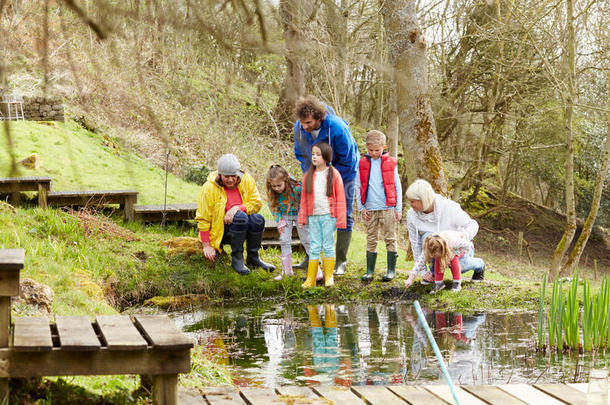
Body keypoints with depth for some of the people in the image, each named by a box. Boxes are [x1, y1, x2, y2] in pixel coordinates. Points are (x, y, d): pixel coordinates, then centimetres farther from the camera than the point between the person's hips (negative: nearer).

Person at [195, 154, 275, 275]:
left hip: (243, 227, 4)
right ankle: (237, 259, -21)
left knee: (258, 219, -27)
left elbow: (256, 203, -5)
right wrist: (207, 246, -13)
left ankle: (253, 258, -8)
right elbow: (203, 219, -11)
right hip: (219, 232, -4)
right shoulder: (209, 188, -15)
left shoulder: (247, 180, -4)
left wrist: (238, 208, -24)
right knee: (240, 217, -32)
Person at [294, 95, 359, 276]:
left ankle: (340, 262, 3)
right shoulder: (299, 128, -18)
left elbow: (347, 160, -21)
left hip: (343, 173, -4)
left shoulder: (337, 128, -32)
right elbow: (300, 154, 1)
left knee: (344, 215, -3)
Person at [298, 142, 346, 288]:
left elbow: (340, 198, -1)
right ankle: (310, 279, 5)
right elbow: (304, 198, 13)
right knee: (314, 247, 4)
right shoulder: (308, 175, 8)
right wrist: (302, 218, 10)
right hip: (313, 216, 3)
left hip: (328, 215, -3)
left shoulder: (333, 174, -2)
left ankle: (328, 277, 11)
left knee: (328, 246, 2)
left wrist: (340, 219, -5)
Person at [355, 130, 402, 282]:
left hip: (388, 208, -2)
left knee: (390, 239, 2)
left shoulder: (390, 163, 3)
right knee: (371, 240, 6)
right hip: (370, 209, 2)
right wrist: (361, 207, 2)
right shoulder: (362, 164, 7)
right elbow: (358, 187, 10)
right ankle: (370, 271, 11)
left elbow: (397, 187, 6)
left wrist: (399, 209, 2)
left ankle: (391, 270, 9)